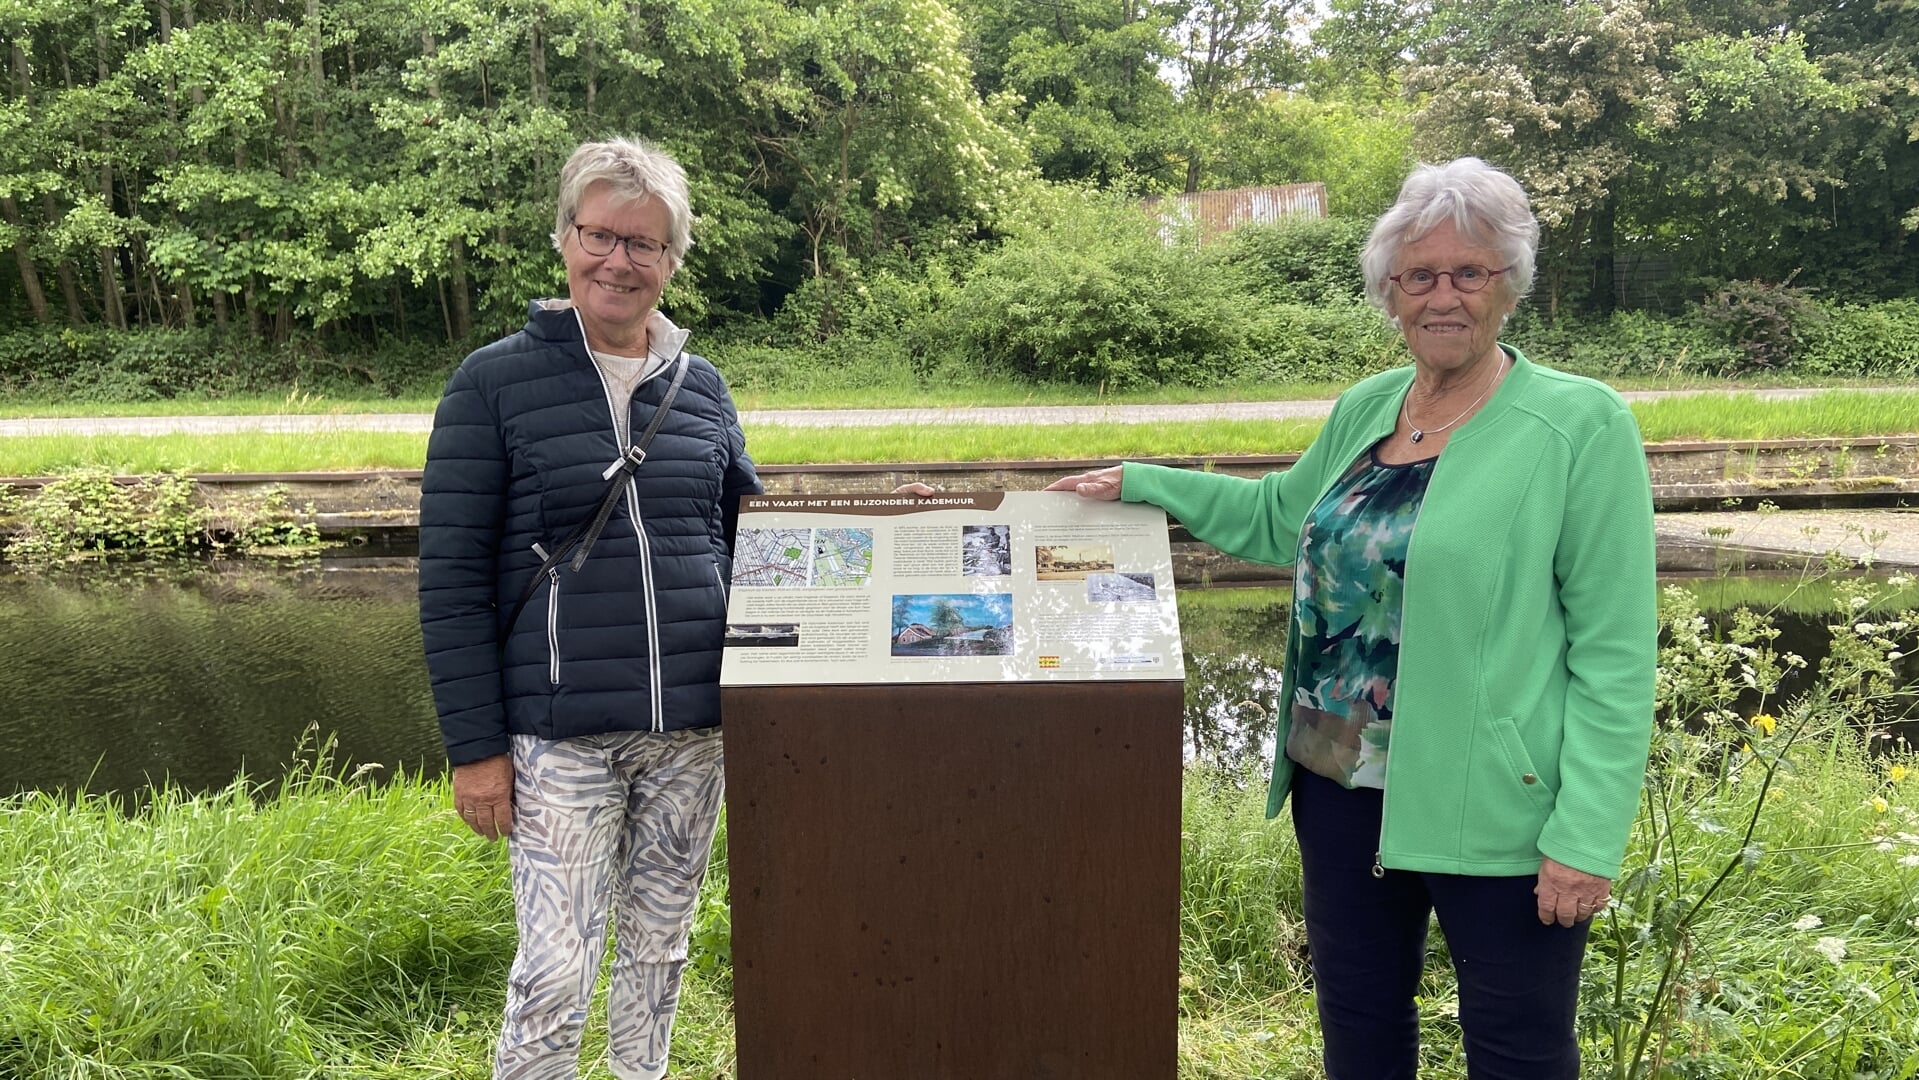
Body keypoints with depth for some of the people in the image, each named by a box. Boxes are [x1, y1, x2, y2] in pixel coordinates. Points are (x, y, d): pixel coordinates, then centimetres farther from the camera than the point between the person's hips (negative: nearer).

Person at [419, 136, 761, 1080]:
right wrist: (474, 746, -8)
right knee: (555, 975, -1)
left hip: (691, 729, 4)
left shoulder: (701, 387, 7)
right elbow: (451, 577, -4)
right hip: (560, 737, -4)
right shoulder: (492, 384, -4)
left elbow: (748, 537, 15)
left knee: (658, 950, 16)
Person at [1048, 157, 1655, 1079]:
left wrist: (1590, 832, -17)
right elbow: (1281, 516, 23)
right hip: (1343, 784, 6)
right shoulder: (1365, 407, 6)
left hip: (1495, 810, -5)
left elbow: (1615, 649, -14)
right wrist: (1139, 484, 19)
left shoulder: (1582, 424, -12)